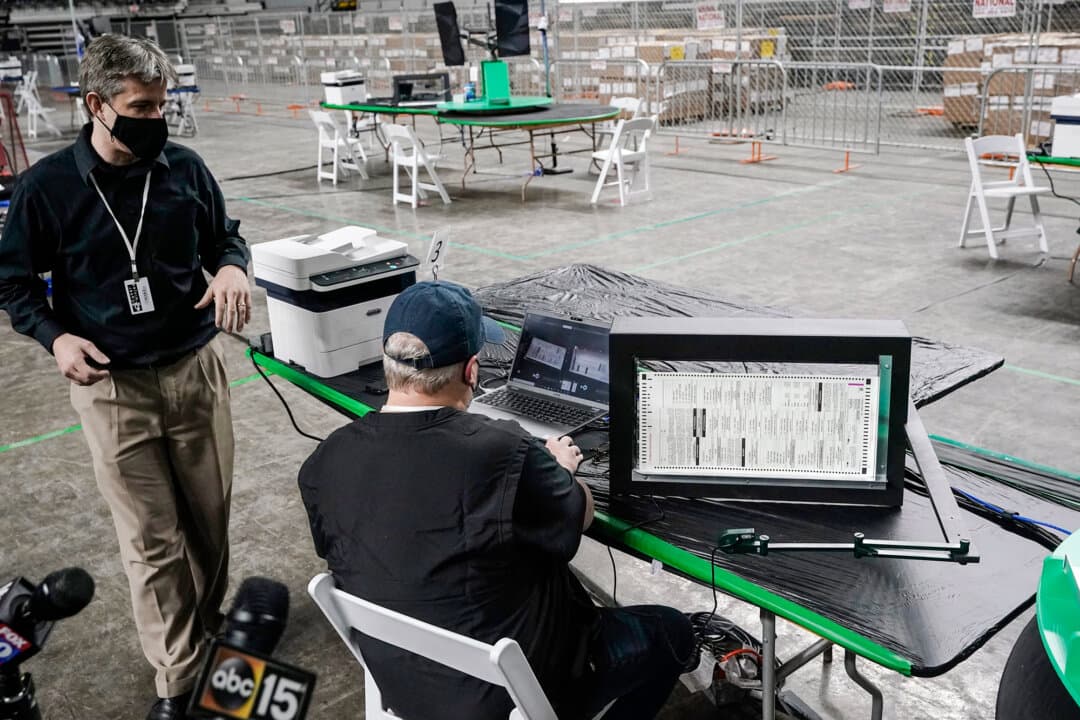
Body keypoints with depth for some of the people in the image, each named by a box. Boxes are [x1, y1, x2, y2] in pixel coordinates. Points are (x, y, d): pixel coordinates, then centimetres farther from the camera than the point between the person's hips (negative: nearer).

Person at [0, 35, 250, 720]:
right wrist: (55, 336, -13)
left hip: (198, 369, 2)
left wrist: (233, 267, -11)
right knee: (152, 541, 3)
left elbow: (224, 235, 13)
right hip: (112, 386, -2)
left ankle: (209, 628, 39)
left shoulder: (185, 168, -2)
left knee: (211, 520, 13)